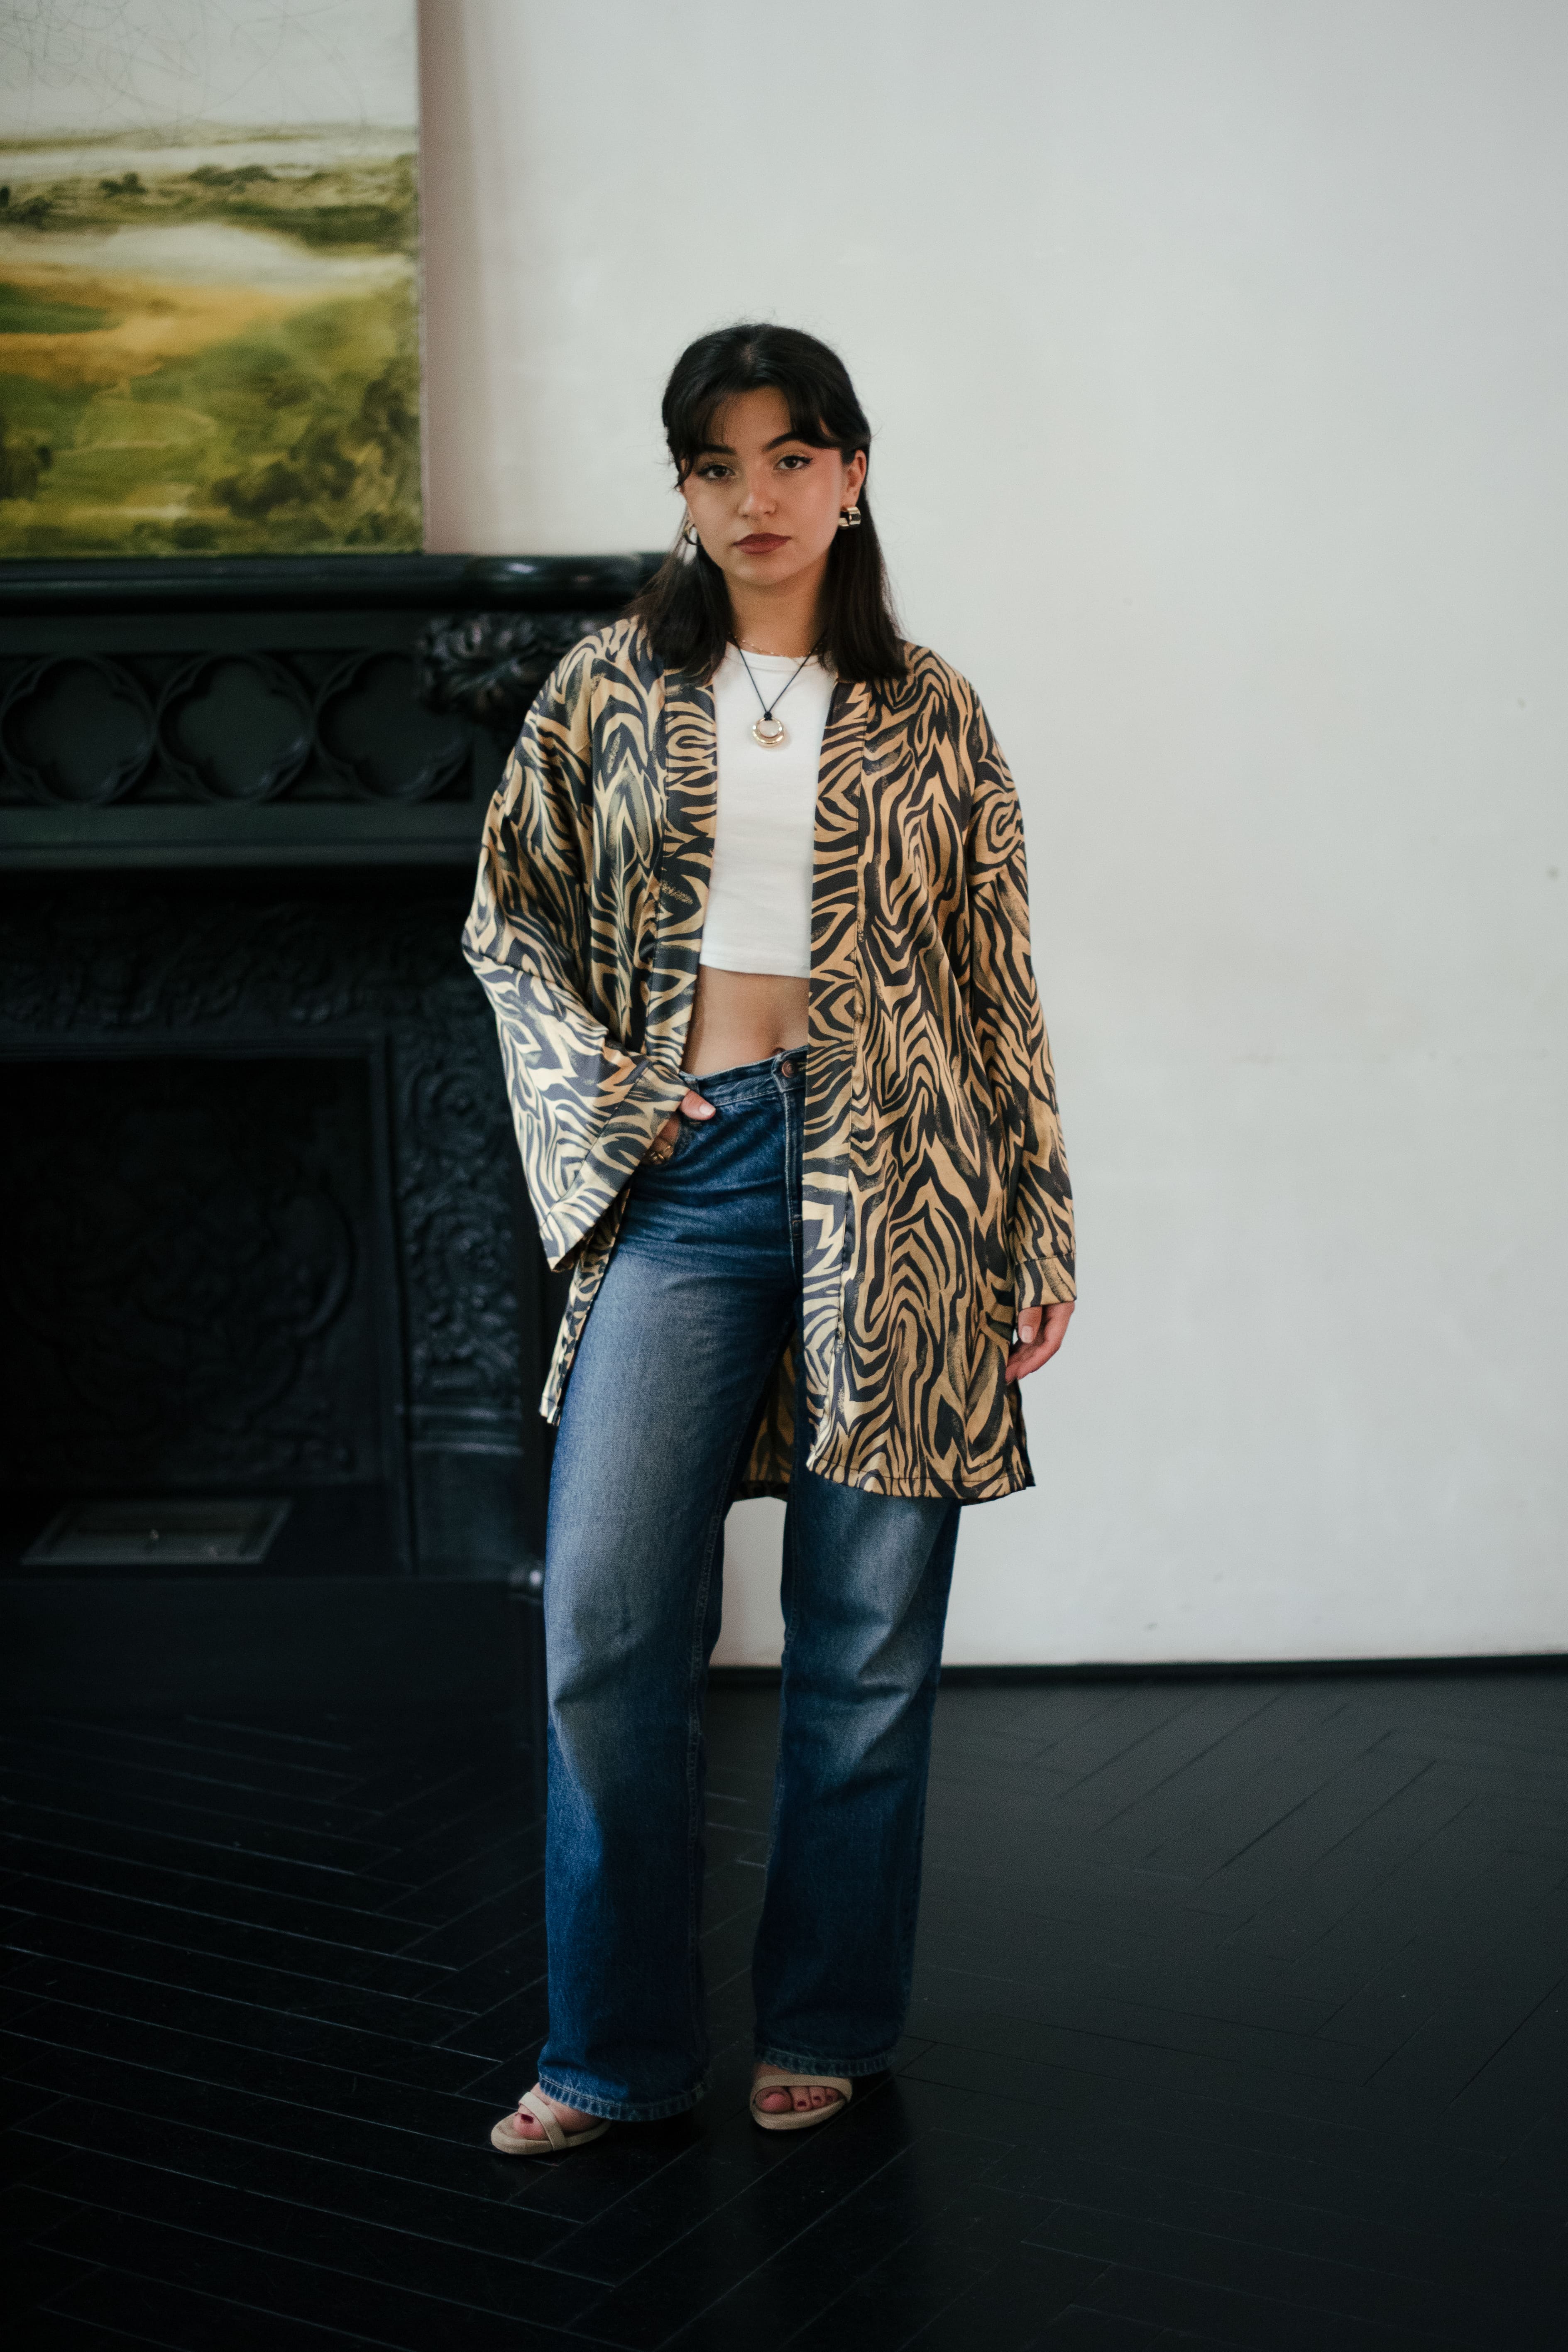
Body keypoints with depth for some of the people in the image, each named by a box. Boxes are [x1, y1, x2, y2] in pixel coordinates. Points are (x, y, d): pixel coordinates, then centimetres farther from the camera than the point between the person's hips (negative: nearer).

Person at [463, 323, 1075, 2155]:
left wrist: (1039, 1236, 5)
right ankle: (618, 2051, 13)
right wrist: (598, 1091, -3)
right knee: (606, 1624, -4)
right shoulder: (610, 690, 9)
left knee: (868, 1636, 5)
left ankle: (825, 2026, 22)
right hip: (682, 1178, 1)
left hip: (894, 1181, 0)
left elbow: (1002, 987, 8)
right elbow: (507, 916, 13)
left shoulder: (930, 716, 8)